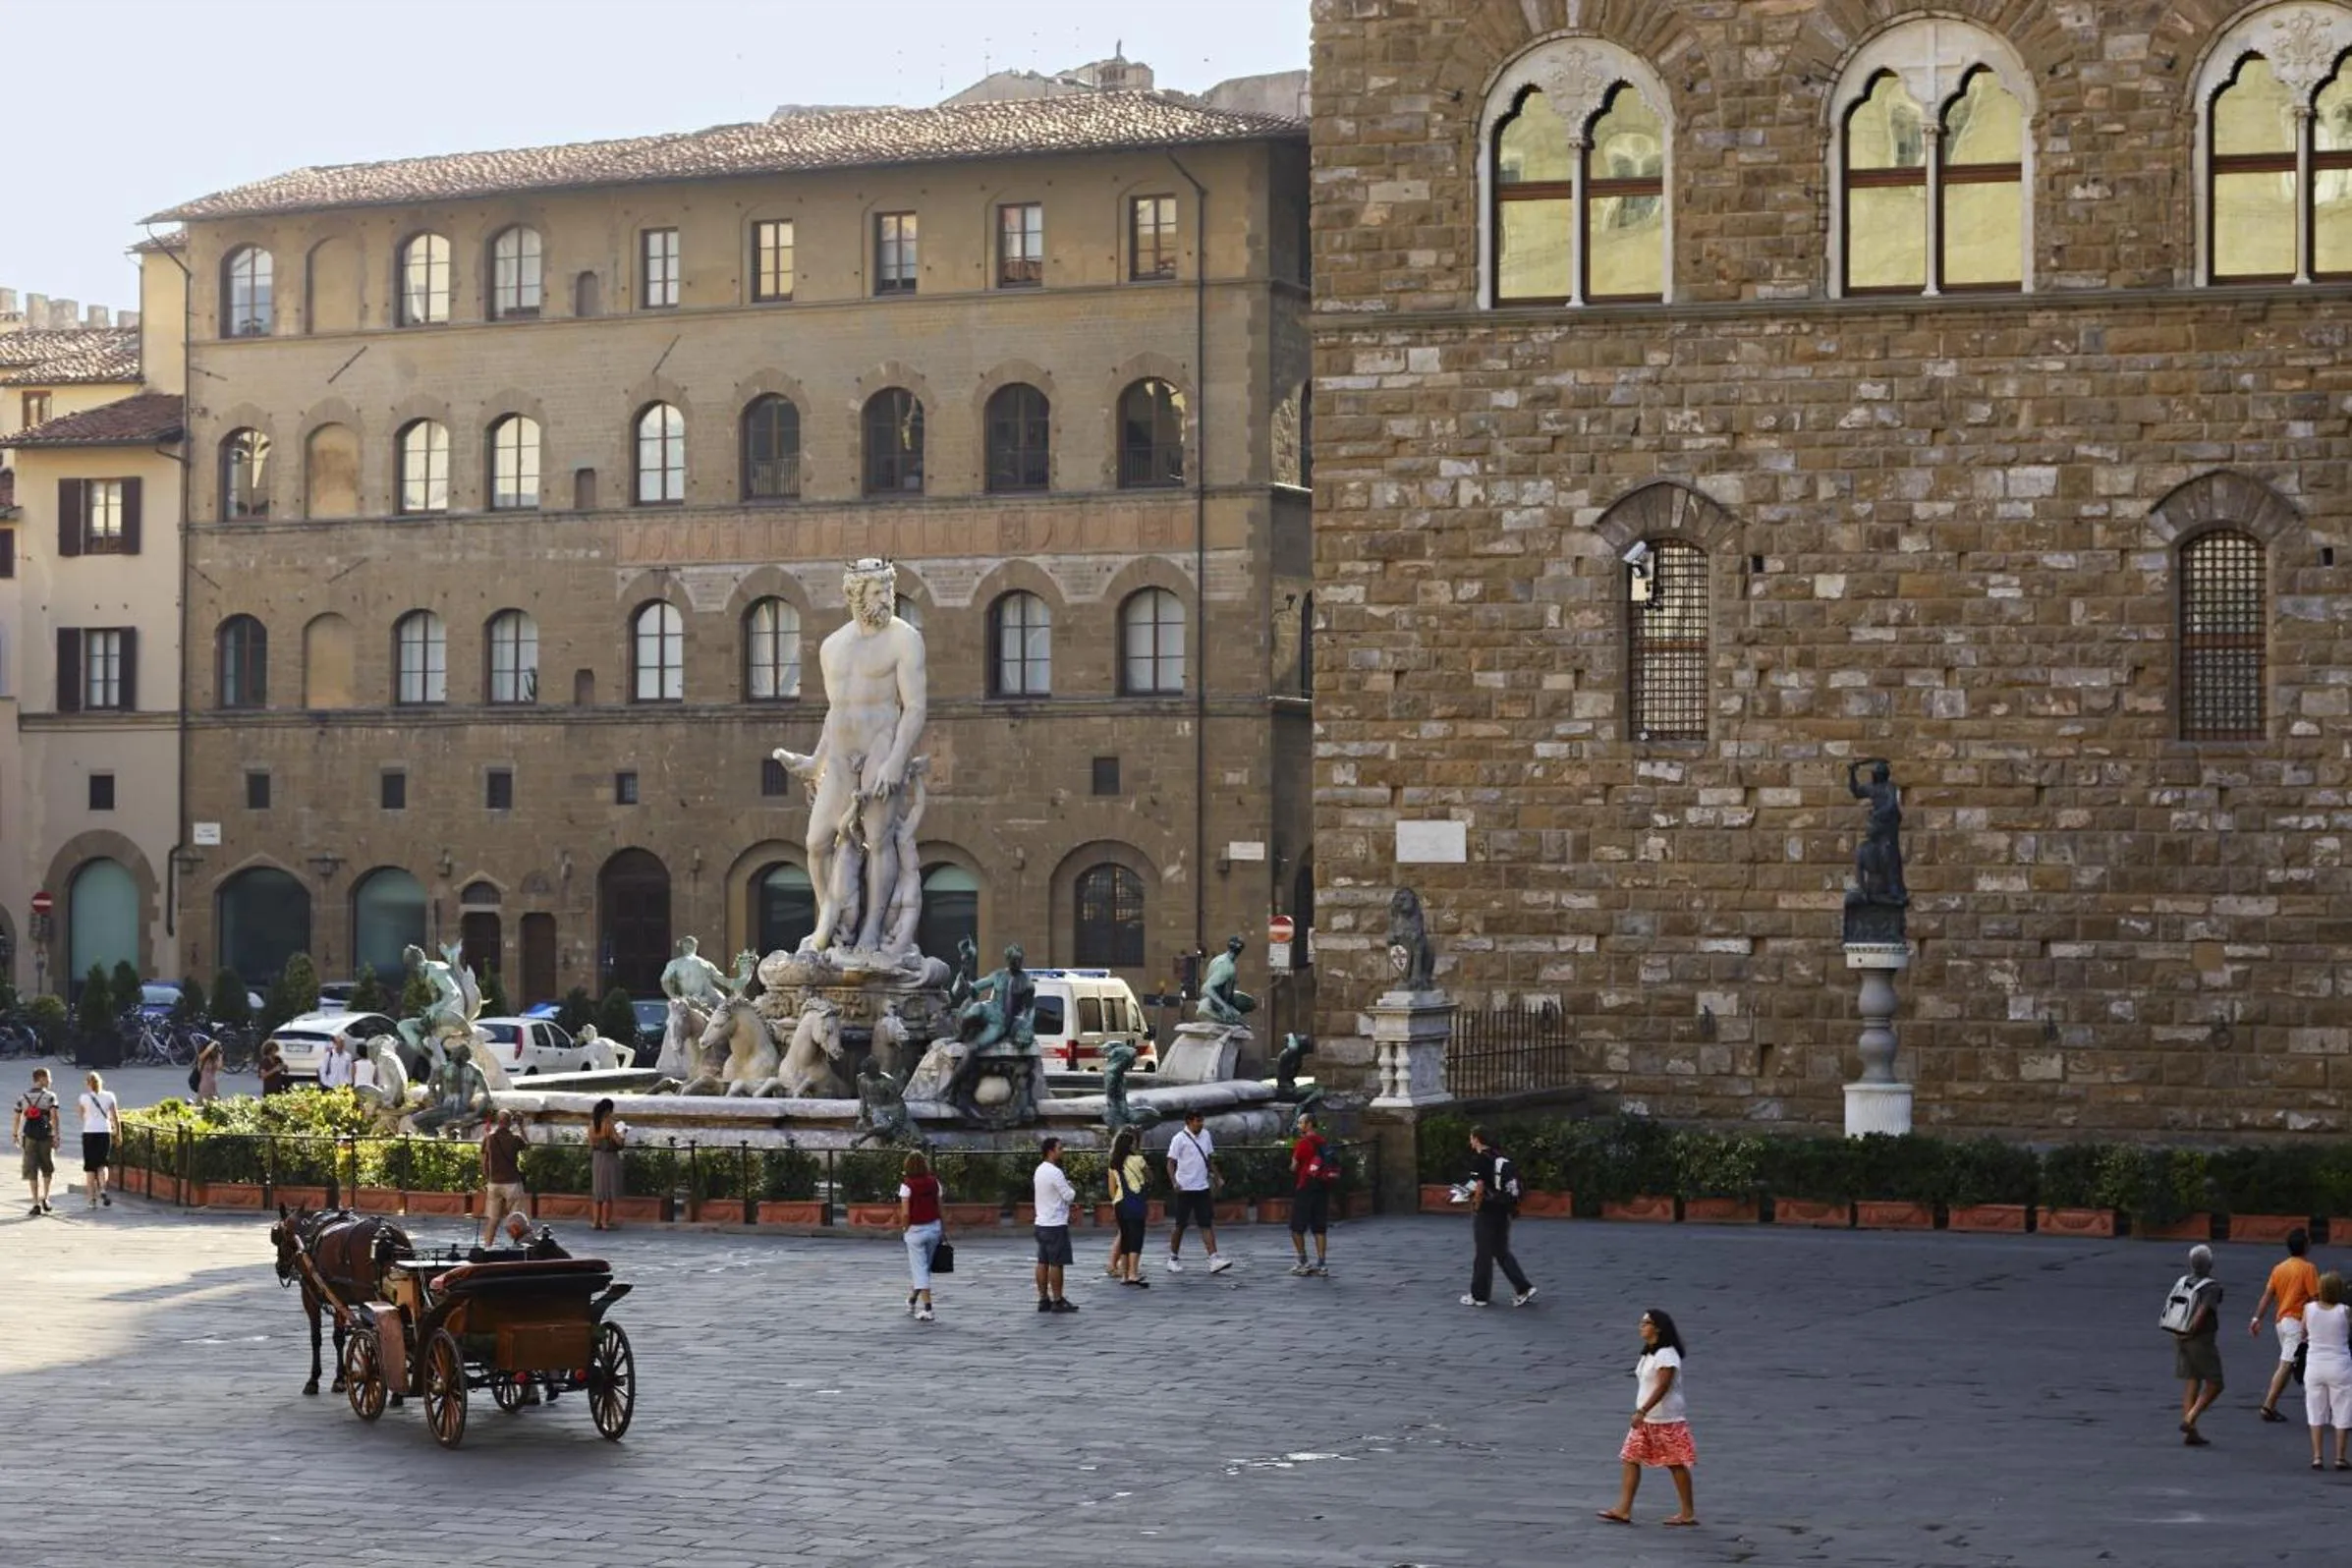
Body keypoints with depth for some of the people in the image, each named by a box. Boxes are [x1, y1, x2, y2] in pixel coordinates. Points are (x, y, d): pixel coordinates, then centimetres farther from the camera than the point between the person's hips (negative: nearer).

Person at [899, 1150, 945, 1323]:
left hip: (916, 1230, -5)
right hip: (934, 1227, 5)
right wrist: (944, 1230, 12)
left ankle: (927, 1308, -7)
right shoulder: (934, 1182, 1)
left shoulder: (907, 1185, -13)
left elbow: (905, 1213, -17)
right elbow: (941, 1208, 4)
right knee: (924, 1267, 19)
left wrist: (904, 1228, 1)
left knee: (919, 1269, -1)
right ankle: (912, 1300, 35)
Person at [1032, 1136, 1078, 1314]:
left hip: (1041, 1223, 9)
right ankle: (1058, 1301, -1)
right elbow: (1069, 1196, -15)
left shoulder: (1040, 1170, 12)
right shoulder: (1055, 1172, -17)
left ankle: (1043, 1299, 12)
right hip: (1056, 1224, -9)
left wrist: (1067, 1188, 8)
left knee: (1043, 1262, 9)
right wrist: (1073, 1190, 7)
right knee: (1056, 1263, -4)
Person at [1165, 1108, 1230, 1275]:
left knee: (1207, 1224, -2)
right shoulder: (1179, 1139, -10)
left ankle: (1214, 1260, -9)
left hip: (1202, 1187, 5)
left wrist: (1217, 1177, 15)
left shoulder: (1205, 1135, 8)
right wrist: (1174, 1182, -24)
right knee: (1180, 1225, 4)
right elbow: (1171, 1163, -10)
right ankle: (1174, 1258, 19)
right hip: (1185, 1189, -5)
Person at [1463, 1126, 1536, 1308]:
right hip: (1503, 1211, 8)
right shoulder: (1502, 1157, 10)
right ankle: (1523, 1289, 4)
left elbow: (1480, 1186, -18)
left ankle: (1478, 1296, 12)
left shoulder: (1481, 1159, -14)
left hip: (1486, 1211, -7)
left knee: (1483, 1254, 3)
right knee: (1502, 1252, 14)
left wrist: (1475, 1206, -7)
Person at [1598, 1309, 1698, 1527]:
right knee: (1631, 1459, 4)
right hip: (1647, 1419, 10)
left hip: (1666, 1420, -10)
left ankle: (1688, 1513, 7)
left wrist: (1642, 1411, -27)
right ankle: (1624, 1510, 4)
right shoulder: (1649, 1353, 13)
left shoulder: (1666, 1355, -18)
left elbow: (1663, 1386, -24)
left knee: (1676, 1464, -1)